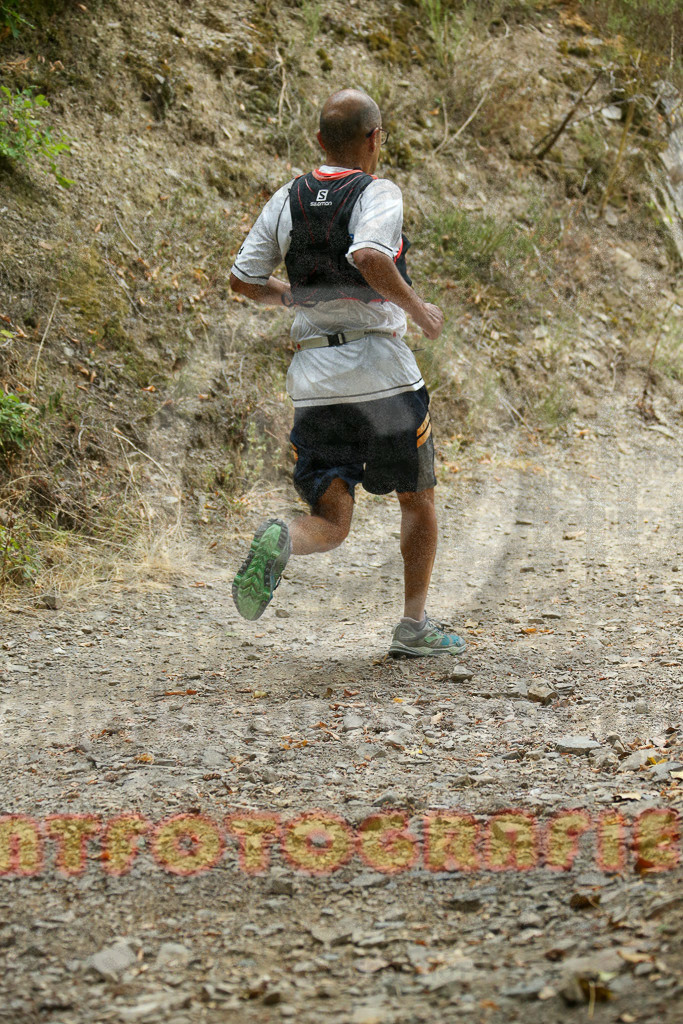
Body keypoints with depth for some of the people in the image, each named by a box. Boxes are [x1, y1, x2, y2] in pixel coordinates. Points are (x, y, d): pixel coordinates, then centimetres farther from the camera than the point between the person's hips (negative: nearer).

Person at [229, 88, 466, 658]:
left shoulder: (287, 199, 10)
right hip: (381, 372, -4)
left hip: (314, 381, 4)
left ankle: (280, 542, -29)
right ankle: (415, 627, 22)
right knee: (417, 499, 18)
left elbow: (244, 279, 11)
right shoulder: (378, 194, -6)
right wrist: (419, 309, -12)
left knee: (330, 522, 5)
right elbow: (369, 257, -27)